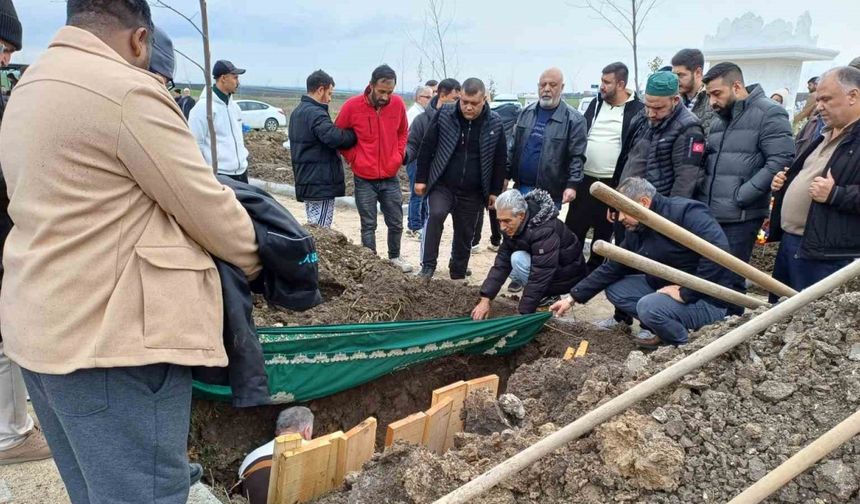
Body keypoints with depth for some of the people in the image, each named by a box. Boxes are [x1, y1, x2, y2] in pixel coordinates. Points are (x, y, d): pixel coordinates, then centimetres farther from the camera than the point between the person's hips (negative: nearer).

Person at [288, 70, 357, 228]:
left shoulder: (298, 112, 16)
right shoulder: (316, 114, -17)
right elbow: (334, 137, -31)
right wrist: (354, 134, -14)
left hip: (305, 181, 10)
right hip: (321, 184, -10)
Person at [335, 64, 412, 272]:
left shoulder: (398, 104, -4)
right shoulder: (352, 106, -12)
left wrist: (399, 155, 3)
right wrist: (353, 158, -3)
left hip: (390, 177, 3)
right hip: (364, 179, -3)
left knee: (396, 223, 12)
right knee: (368, 225, 6)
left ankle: (395, 257, 34)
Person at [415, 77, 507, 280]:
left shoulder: (495, 123, -4)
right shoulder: (444, 114, -6)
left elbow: (500, 160, 4)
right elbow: (427, 147, -1)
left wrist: (495, 191, 4)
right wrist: (421, 178, -2)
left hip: (473, 192, 2)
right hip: (442, 185, -1)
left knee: (465, 236, 9)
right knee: (436, 214, -28)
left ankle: (458, 276, 27)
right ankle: (427, 266, -16)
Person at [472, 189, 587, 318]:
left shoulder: (545, 231, -33)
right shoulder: (513, 227, -9)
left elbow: (540, 277, -35)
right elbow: (501, 263, -11)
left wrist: (523, 314, -35)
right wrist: (485, 299, -19)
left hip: (566, 276, -8)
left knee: (518, 259, -25)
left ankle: (548, 296, -8)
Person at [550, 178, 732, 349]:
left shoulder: (686, 213, -22)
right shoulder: (635, 231, 3)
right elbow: (611, 268, 8)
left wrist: (686, 293, -28)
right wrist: (573, 298, 4)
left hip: (705, 300, -8)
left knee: (649, 306, -31)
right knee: (615, 289, 1)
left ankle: (687, 343, -4)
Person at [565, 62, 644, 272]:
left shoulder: (637, 110, -9)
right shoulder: (596, 103, 7)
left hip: (612, 183, -4)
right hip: (584, 179, 4)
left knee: (603, 232, 10)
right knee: (573, 228, 6)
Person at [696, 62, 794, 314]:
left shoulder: (769, 113, -7)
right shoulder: (718, 119, 16)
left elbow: (781, 161, -16)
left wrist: (740, 196, -16)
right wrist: (700, 195, 8)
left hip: (739, 218, -7)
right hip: (708, 215, 7)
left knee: (729, 282, -2)